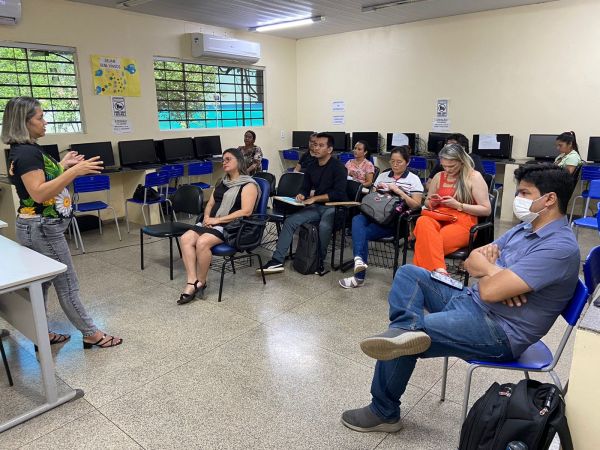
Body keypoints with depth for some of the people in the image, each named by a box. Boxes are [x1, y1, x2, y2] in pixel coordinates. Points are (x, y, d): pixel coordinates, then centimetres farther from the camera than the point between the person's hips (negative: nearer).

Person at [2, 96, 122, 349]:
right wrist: (74, 171, -30)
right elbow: (38, 193, -27)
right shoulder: (27, 152, -20)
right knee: (67, 285, -1)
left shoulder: (23, 151, 11)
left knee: (40, 283, 17)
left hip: (37, 226, 10)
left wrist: (62, 165, 16)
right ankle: (92, 335, 10)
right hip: (42, 228, -10)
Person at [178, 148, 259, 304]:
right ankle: (192, 282, -21)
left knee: (202, 242, -31)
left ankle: (201, 282, -11)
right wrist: (207, 217, -3)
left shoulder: (248, 185, -3)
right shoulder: (222, 183, 22)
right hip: (212, 223, 7)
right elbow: (210, 204, 21)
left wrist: (218, 220, -17)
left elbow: (246, 211, -16)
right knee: (186, 238, -18)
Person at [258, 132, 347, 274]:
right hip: (316, 207, 6)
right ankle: (277, 261, -12)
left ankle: (319, 262, -14)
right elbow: (305, 188, 19)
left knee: (324, 226, -36)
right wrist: (301, 195, -5)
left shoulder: (338, 166, -8)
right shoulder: (311, 168, 12)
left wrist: (315, 198, -17)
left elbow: (339, 193, -17)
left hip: (333, 207, -6)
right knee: (290, 221, -13)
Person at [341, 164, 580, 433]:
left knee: (399, 345, -15)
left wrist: (485, 267, -6)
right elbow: (472, 263, 9)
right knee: (409, 273, 2)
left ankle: (384, 413, 7)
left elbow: (489, 291, -29)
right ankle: (406, 329, -27)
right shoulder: (525, 228, 9)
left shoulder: (560, 247, -22)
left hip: (499, 332, -10)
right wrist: (496, 273, -13)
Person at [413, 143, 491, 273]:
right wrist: (432, 203, 3)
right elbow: (427, 203, 29)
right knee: (422, 221, -36)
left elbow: (486, 210, -1)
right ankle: (439, 270, -45)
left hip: (462, 223, -4)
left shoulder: (474, 177, 2)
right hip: (438, 219, 4)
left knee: (429, 241, -36)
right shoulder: (439, 176, 16)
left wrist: (458, 205, -10)